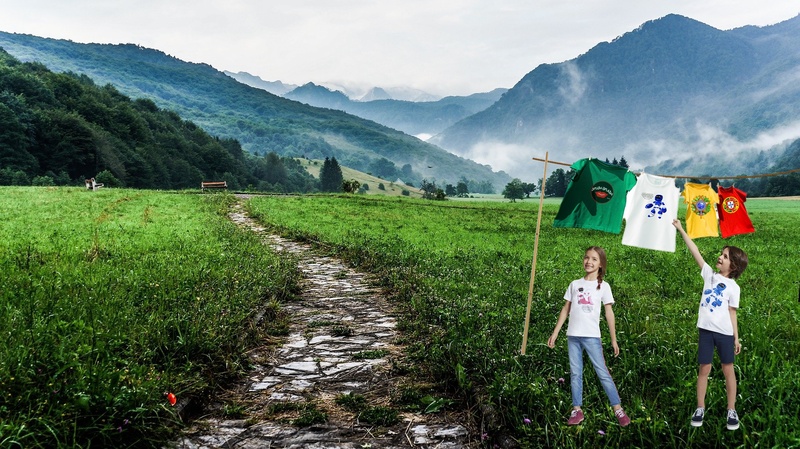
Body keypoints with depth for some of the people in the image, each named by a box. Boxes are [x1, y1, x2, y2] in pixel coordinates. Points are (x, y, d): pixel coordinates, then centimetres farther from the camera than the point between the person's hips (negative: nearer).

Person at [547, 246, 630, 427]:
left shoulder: (603, 286, 2)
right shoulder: (575, 284, 8)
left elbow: (609, 313, 3)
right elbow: (565, 310, 11)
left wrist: (614, 339, 0)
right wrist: (555, 333, 8)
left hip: (592, 336, -3)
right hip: (573, 336, 3)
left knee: (603, 373, -4)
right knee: (575, 373, 6)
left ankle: (618, 409, 2)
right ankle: (577, 410, 11)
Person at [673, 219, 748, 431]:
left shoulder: (733, 287, 0)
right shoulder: (710, 274, 5)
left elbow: (732, 313, 3)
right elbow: (695, 252, 0)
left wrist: (737, 338, 0)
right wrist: (681, 230, -5)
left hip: (725, 333, -1)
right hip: (706, 330, 2)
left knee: (728, 370, 7)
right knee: (704, 369, 6)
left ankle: (732, 411, 17)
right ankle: (700, 409, 14)